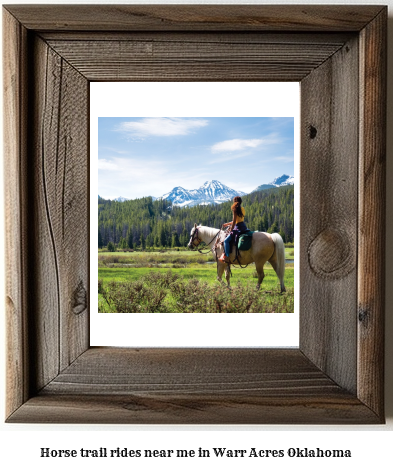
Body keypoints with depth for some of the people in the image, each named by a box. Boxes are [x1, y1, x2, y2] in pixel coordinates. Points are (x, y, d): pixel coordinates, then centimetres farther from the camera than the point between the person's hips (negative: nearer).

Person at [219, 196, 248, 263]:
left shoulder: (235, 209, -9)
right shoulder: (242, 209, 16)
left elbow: (234, 222, -13)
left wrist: (230, 230, -5)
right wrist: (227, 224, 29)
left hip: (238, 228, -9)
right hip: (243, 227, 10)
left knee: (226, 240, -12)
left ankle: (226, 257, -21)